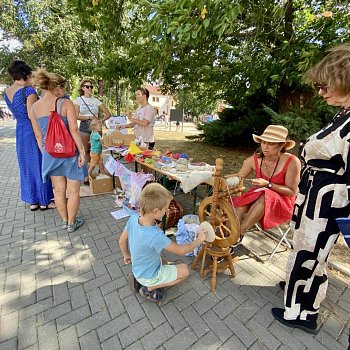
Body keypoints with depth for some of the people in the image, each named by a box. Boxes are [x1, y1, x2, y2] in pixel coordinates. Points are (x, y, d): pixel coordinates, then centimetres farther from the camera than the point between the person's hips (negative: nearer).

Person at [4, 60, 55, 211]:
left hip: (20, 132, 8)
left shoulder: (6, 92, 9)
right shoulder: (28, 91, -15)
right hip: (34, 132, -7)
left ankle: (33, 201, 24)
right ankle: (44, 201, 14)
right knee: (40, 165, 3)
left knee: (27, 166, 14)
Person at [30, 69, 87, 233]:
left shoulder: (35, 107, 5)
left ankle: (64, 221, 31)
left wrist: (44, 152, 17)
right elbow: (74, 130, -16)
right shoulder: (66, 103, -9)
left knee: (59, 190, 16)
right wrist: (82, 152, -12)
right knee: (73, 191, 9)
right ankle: (71, 223, 21)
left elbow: (38, 135, 8)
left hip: (49, 153, 5)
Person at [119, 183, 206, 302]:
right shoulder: (155, 236, -40)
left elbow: (122, 241, -4)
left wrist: (126, 255, 15)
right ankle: (149, 288, 5)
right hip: (149, 277, -7)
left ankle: (138, 279, 16)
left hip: (137, 269, 7)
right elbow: (181, 250, -26)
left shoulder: (133, 218, -21)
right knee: (184, 270, 6)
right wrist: (199, 240, -10)